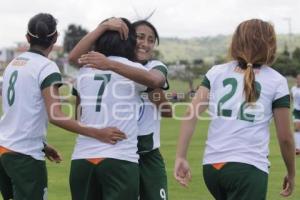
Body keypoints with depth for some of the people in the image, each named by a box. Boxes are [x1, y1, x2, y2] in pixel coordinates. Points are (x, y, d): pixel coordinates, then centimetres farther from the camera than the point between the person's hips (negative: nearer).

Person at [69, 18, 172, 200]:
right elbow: (74, 57, -14)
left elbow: (153, 80, -26)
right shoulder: (109, 67, 2)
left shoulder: (157, 67, 0)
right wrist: (103, 26, -23)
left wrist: (110, 65, -38)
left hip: (149, 156, 0)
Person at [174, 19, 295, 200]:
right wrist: (291, 174, 18)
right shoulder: (276, 81, 2)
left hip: (212, 166, 4)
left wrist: (181, 157, 0)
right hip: (249, 168, -4)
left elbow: (191, 113, 0)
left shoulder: (217, 72, 10)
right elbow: (285, 138, 4)